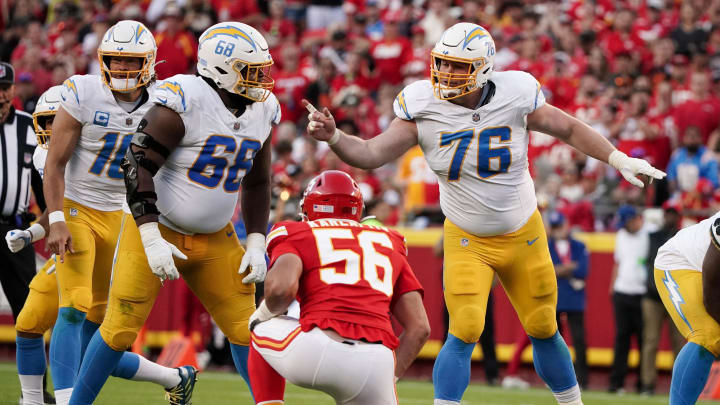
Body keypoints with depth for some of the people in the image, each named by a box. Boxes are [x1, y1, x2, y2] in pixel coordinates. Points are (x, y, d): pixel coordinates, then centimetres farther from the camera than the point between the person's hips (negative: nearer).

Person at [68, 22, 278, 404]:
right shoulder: (183, 101, -22)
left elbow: (257, 184, 14)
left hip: (215, 240, 6)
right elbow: (137, 167, -23)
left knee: (245, 327, 2)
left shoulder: (261, 112, 1)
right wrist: (152, 240, -27)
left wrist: (256, 245, 5)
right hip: (157, 229, -6)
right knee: (120, 328, -4)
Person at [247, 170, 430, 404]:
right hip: (377, 363, 2)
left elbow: (282, 287, -5)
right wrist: (390, 378, 29)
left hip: (318, 350, -2)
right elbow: (420, 328, 20)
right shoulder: (389, 243, 28)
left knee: (262, 329, 31)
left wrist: (265, 312, 17)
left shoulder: (296, 234, 17)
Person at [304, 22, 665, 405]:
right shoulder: (423, 108, -16)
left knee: (543, 330, 13)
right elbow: (372, 154, -20)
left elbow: (569, 129, -3)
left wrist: (618, 159, -9)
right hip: (466, 241, -1)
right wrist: (333, 137, -38)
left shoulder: (514, 96, -16)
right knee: (464, 333, -17)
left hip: (523, 236, 1)